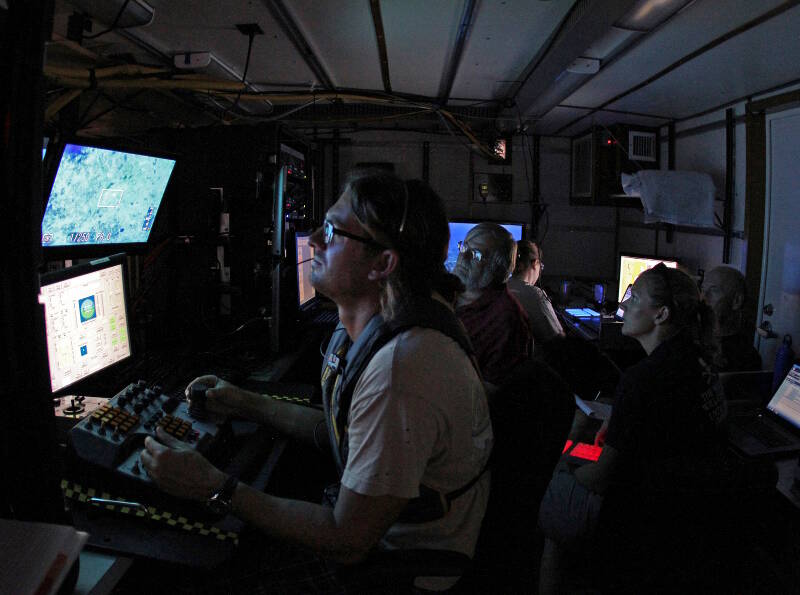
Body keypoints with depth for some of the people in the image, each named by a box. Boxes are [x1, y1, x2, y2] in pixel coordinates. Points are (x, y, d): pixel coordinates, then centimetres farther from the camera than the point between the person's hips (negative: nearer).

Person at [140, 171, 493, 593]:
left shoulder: (398, 370, -36)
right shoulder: (362, 329, -2)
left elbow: (347, 541, -27)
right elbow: (341, 427, 12)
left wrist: (215, 488, -21)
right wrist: (247, 404, 11)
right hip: (366, 522, 8)